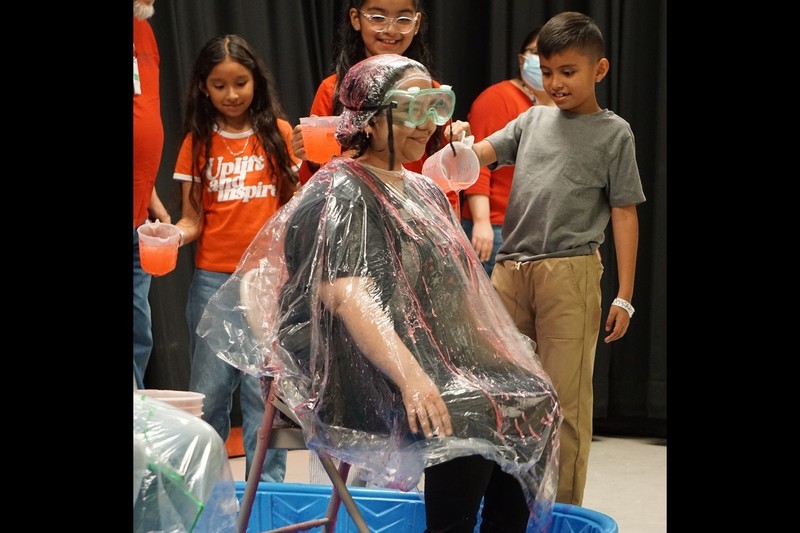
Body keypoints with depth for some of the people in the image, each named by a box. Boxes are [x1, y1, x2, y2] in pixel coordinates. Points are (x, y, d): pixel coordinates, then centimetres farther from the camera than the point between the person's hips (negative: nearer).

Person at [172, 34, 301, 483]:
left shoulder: (278, 133, 3)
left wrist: (309, 165, -13)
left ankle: (268, 485, 9)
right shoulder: (198, 143, 7)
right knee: (210, 388, 5)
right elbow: (194, 218, 5)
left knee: (264, 388, -2)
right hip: (213, 278, 1)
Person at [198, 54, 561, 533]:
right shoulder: (340, 195, -8)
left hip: (442, 357, 8)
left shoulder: (425, 192, 18)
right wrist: (410, 377, -36)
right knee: (472, 420, -29)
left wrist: (500, 352, 8)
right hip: (359, 373, -8)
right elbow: (348, 297, -23)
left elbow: (457, 289, 22)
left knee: (534, 397, -13)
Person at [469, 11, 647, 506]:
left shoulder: (614, 132, 5)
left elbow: (624, 214, 3)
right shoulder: (533, 119, 16)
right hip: (511, 270, 4)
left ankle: (563, 510, 3)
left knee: (565, 399, -5)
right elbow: (481, 153, 5)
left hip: (570, 274, -4)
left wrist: (624, 296, -3)